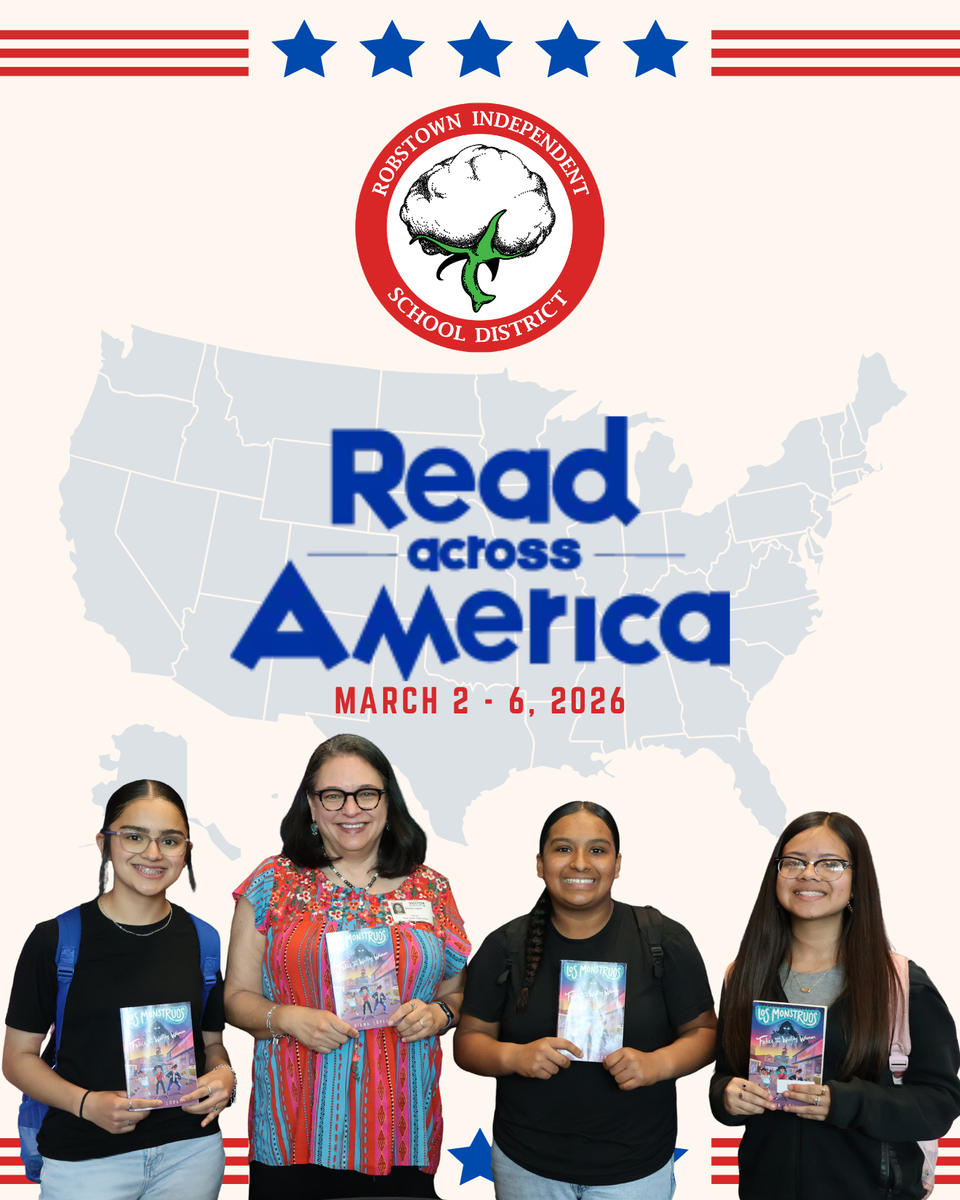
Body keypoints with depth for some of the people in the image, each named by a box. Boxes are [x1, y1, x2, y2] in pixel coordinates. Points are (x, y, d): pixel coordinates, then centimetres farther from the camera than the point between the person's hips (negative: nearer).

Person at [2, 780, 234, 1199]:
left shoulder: (200, 940, 4)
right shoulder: (54, 940, -6)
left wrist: (223, 1074, -9)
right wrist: (87, 1103, -18)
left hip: (191, 1149, 3)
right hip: (83, 1160, -3)